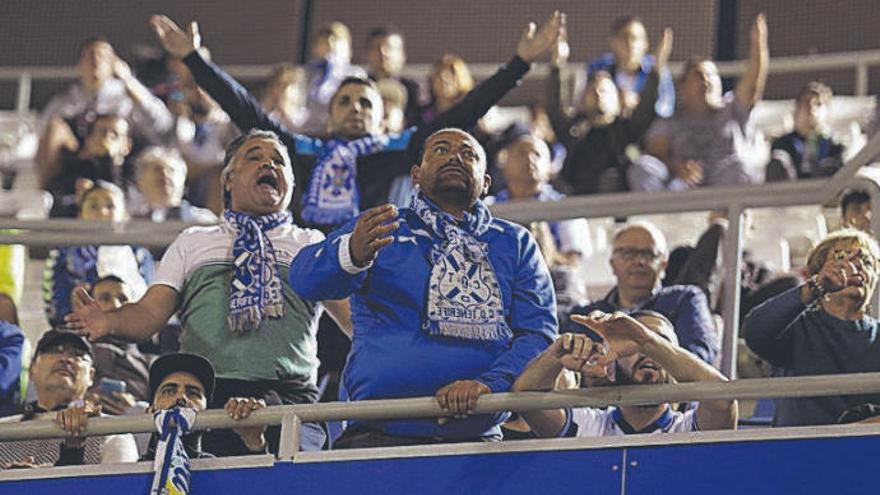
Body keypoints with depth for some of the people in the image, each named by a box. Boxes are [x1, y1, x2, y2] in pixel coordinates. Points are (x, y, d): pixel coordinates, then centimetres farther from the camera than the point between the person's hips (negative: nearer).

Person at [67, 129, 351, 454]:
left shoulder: (311, 245, 24)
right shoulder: (192, 242, 25)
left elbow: (352, 316, 11)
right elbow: (150, 313, 13)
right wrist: (109, 322, -9)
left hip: (290, 394, 0)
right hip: (205, 394, 0)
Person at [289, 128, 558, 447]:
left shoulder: (516, 244, 20)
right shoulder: (378, 230, 13)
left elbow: (539, 333, 9)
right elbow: (305, 280, -4)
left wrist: (489, 384, -12)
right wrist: (353, 254, -28)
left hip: (477, 439, 2)